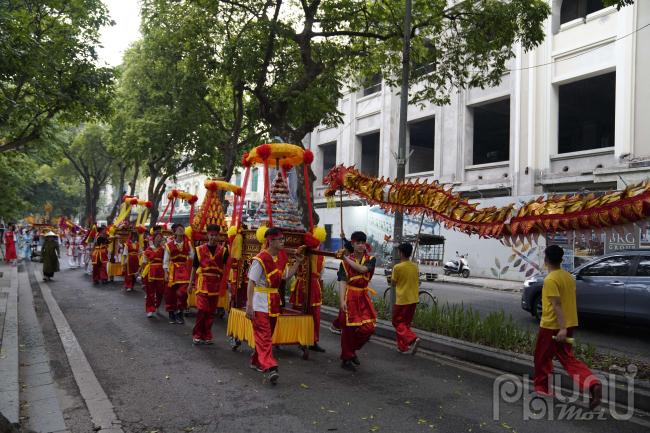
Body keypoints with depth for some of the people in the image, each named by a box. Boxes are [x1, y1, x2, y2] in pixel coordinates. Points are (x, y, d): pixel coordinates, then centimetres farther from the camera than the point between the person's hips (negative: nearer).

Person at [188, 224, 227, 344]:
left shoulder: (223, 250, 2)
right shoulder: (200, 249, 1)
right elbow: (194, 267, 7)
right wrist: (191, 283, 8)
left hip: (216, 284, 2)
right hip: (203, 283, -1)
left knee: (211, 311, 8)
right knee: (202, 309, -8)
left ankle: (207, 336, 19)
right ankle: (197, 335, 7)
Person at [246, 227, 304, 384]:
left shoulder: (281, 256, 7)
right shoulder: (260, 259, -17)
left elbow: (286, 276, 16)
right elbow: (251, 283, -16)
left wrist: (298, 262, 7)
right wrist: (249, 305, -19)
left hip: (274, 300, 8)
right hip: (260, 301, -8)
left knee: (267, 334, 15)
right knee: (263, 334, -12)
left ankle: (256, 361, 31)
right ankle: (269, 367, -20)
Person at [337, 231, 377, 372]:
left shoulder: (370, 259, 4)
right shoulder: (345, 262, -2)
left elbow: (362, 269, -17)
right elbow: (342, 281, -11)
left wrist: (347, 259, -12)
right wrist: (342, 300, -22)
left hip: (363, 296, 3)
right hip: (350, 296, -3)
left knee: (368, 327, -2)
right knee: (348, 328, 0)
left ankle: (352, 349, 24)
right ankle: (346, 359, 16)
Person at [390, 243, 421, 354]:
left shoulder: (397, 267, -15)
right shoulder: (415, 266, 3)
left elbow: (393, 283, -6)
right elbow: (417, 281, 13)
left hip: (402, 300, -6)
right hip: (413, 299, 6)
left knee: (398, 323, 5)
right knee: (406, 323, 17)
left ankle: (412, 339, -15)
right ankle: (403, 346, 22)